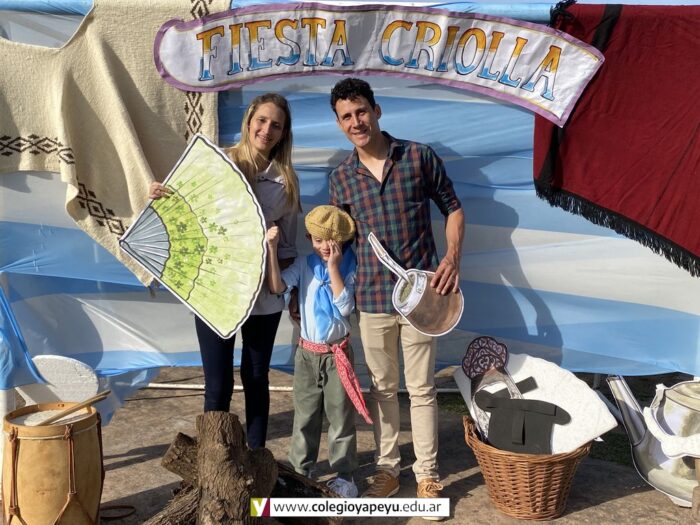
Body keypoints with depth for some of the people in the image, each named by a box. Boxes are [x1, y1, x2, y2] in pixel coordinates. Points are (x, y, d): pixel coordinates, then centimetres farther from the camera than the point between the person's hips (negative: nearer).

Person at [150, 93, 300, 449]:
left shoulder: (286, 180, 4)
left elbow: (288, 243, 10)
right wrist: (160, 196, -17)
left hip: (264, 295, 2)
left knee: (256, 379, 14)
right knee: (219, 385, 3)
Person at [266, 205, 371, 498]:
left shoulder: (349, 268, -7)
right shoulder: (304, 265, -1)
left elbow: (345, 307, -19)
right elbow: (276, 286, -15)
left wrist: (334, 267, -20)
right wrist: (272, 248, -19)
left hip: (337, 352, -2)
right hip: (307, 352, 2)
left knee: (340, 416, 5)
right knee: (304, 415, 13)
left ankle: (344, 474, 18)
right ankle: (300, 469, 28)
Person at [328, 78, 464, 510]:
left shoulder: (420, 157, -3)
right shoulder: (341, 178, 5)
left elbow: (453, 209, 4)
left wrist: (453, 257, -10)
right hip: (371, 296, 3)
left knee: (422, 388, 6)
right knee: (382, 387, 14)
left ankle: (428, 474, 22)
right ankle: (388, 468, 30)